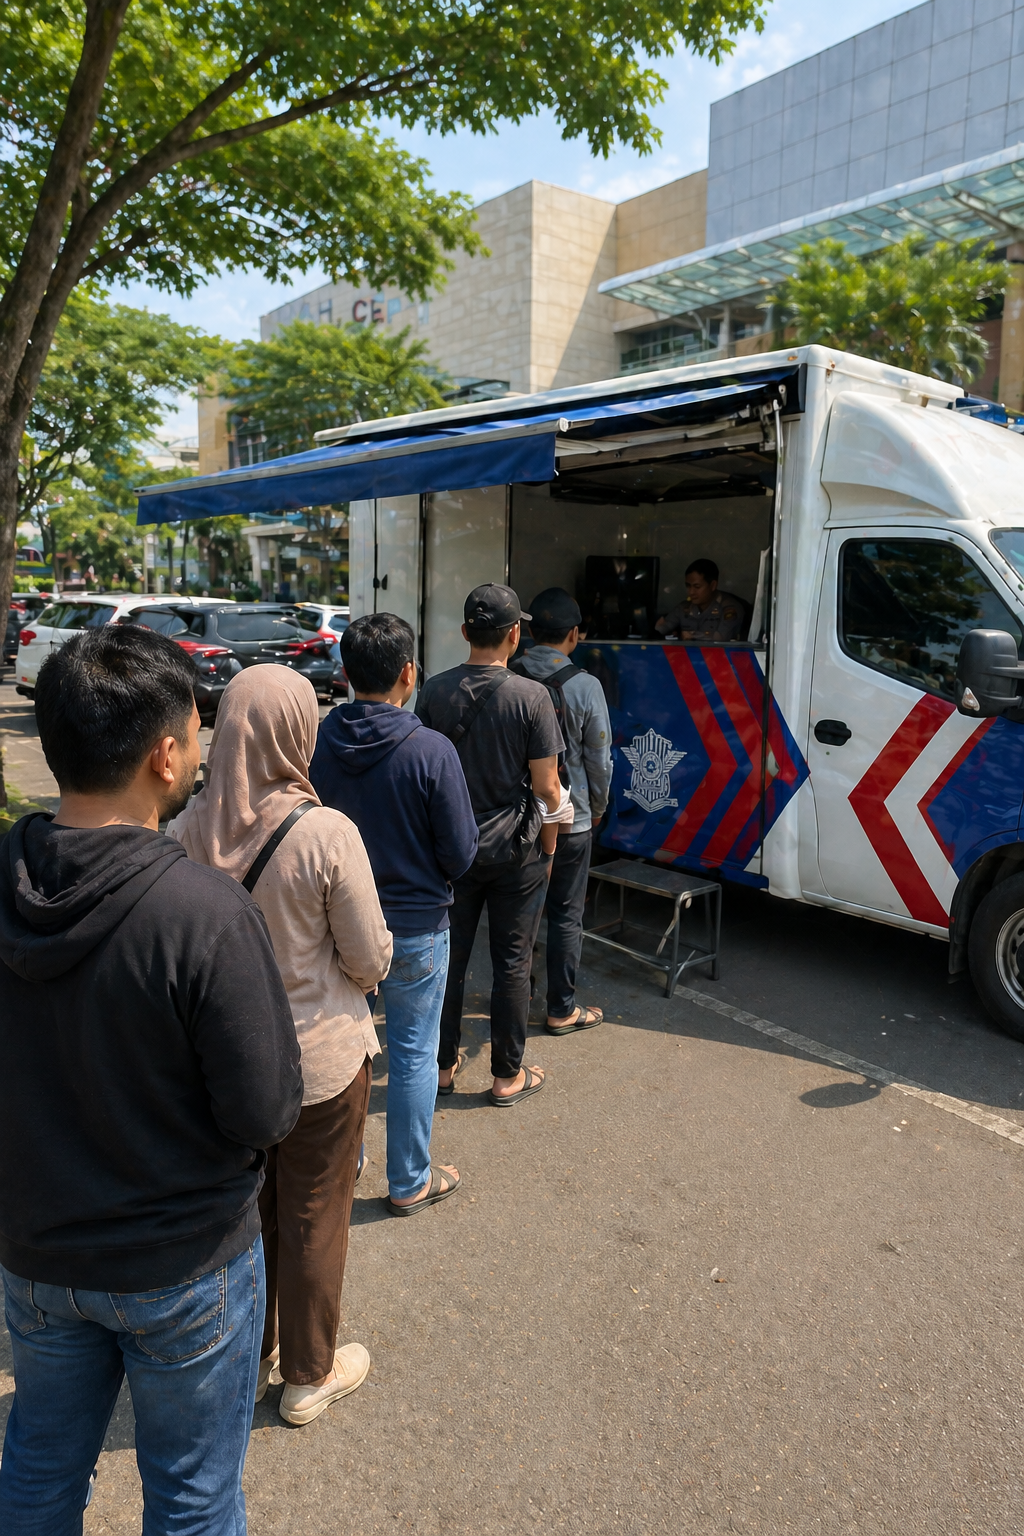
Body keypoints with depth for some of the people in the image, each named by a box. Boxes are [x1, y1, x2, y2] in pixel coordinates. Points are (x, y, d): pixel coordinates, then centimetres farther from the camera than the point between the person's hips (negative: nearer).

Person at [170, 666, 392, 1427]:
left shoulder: (185, 831, -12)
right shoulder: (327, 834, -24)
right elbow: (371, 960, -14)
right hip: (321, 1058, -4)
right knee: (314, 1219, 16)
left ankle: (246, 1360, 44)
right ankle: (310, 1376, 36)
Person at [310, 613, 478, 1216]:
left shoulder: (317, 743, -10)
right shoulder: (431, 751, -21)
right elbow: (461, 854, -15)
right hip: (414, 924, -4)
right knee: (414, 1053, 12)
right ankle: (410, 1182, 28)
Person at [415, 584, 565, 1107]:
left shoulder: (433, 691, -5)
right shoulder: (531, 696, -15)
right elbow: (545, 785, -13)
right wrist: (555, 822, 8)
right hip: (514, 848, -3)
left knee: (448, 956, 15)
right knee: (512, 963, 9)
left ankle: (442, 1063, 29)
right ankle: (507, 1075, 21)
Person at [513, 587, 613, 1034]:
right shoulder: (585, 686, -13)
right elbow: (599, 758, -6)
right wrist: (598, 807, 11)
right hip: (569, 819, -3)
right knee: (566, 914, 8)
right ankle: (562, 1009, 18)